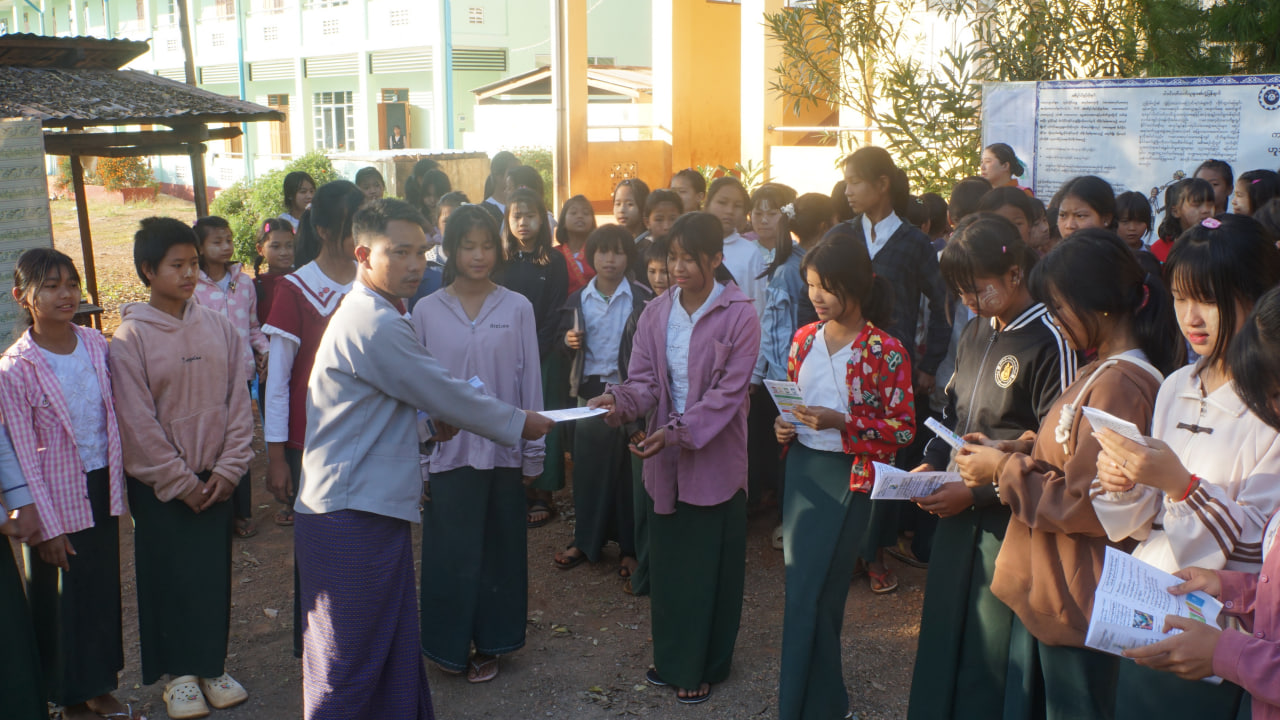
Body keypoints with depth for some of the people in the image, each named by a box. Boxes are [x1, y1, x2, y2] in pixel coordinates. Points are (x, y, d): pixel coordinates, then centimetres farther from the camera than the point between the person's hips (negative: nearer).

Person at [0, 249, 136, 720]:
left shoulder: (96, 343, -1)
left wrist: (119, 482, 8)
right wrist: (48, 526, -12)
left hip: (102, 487, 5)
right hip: (58, 496, -5)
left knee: (104, 589, 14)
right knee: (62, 597, 8)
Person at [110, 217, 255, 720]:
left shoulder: (218, 327, 1)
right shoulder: (130, 337, -9)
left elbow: (238, 401, 3)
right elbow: (138, 422, -10)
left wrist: (228, 469, -5)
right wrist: (181, 482, -10)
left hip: (216, 480, 3)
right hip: (159, 485, -3)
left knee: (214, 573, 9)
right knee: (170, 576, 6)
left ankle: (211, 666, 25)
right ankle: (179, 673, 22)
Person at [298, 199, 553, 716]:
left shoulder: (376, 315, 16)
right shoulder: (373, 325, -18)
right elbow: (445, 395, -13)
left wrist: (439, 415, 10)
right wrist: (518, 424, 0)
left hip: (377, 506, 10)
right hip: (351, 516, -10)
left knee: (396, 653, 17)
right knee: (350, 660, -1)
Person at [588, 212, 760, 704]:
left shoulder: (738, 316, -11)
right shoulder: (656, 313, 3)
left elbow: (728, 393, -16)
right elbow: (645, 381, -1)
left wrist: (679, 431, -27)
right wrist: (620, 401, -23)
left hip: (715, 458, -4)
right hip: (664, 459, 4)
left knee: (709, 567, 6)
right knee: (666, 561, 13)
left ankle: (704, 667, 23)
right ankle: (671, 659, 30)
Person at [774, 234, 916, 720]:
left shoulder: (885, 351, -11)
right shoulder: (805, 339, 6)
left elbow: (903, 429, -11)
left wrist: (840, 422, -21)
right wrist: (783, 426, -3)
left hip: (848, 476, -5)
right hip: (802, 467, 5)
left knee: (808, 595, -3)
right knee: (807, 589, 10)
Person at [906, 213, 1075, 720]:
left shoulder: (1050, 341, -13)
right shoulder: (974, 334, 10)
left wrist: (976, 491, -16)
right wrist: (932, 464, 4)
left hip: (1008, 517, -7)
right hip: (958, 509, 7)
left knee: (990, 653, 4)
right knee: (941, 631, 14)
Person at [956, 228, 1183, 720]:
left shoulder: (1120, 385, -21)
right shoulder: (1100, 372, 12)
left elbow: (1084, 505, -22)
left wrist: (1004, 469, -12)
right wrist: (1007, 457, 4)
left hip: (1075, 603, -10)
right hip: (1042, 589, 10)